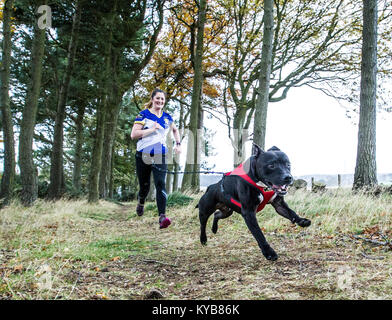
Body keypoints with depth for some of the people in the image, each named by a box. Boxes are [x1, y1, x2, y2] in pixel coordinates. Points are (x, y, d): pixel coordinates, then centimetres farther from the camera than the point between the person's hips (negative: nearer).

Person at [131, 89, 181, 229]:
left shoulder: (167, 117, 12)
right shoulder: (144, 115, -1)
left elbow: (175, 130, 33)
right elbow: (133, 134, -11)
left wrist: (178, 144, 19)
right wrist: (152, 129, -16)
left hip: (160, 156, 2)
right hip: (143, 155, -2)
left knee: (161, 184, -16)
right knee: (144, 186, 10)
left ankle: (162, 217, -24)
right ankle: (141, 203, 44)